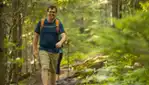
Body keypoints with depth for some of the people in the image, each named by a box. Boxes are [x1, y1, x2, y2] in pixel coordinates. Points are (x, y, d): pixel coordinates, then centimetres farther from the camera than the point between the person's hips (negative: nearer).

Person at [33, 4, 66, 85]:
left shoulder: (58, 24, -3)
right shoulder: (41, 23, -2)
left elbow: (64, 36, -15)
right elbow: (36, 36, 6)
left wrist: (60, 42, -38)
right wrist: (35, 50, 1)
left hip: (54, 51, 2)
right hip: (43, 51, -2)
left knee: (52, 71, 13)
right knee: (45, 68, -20)